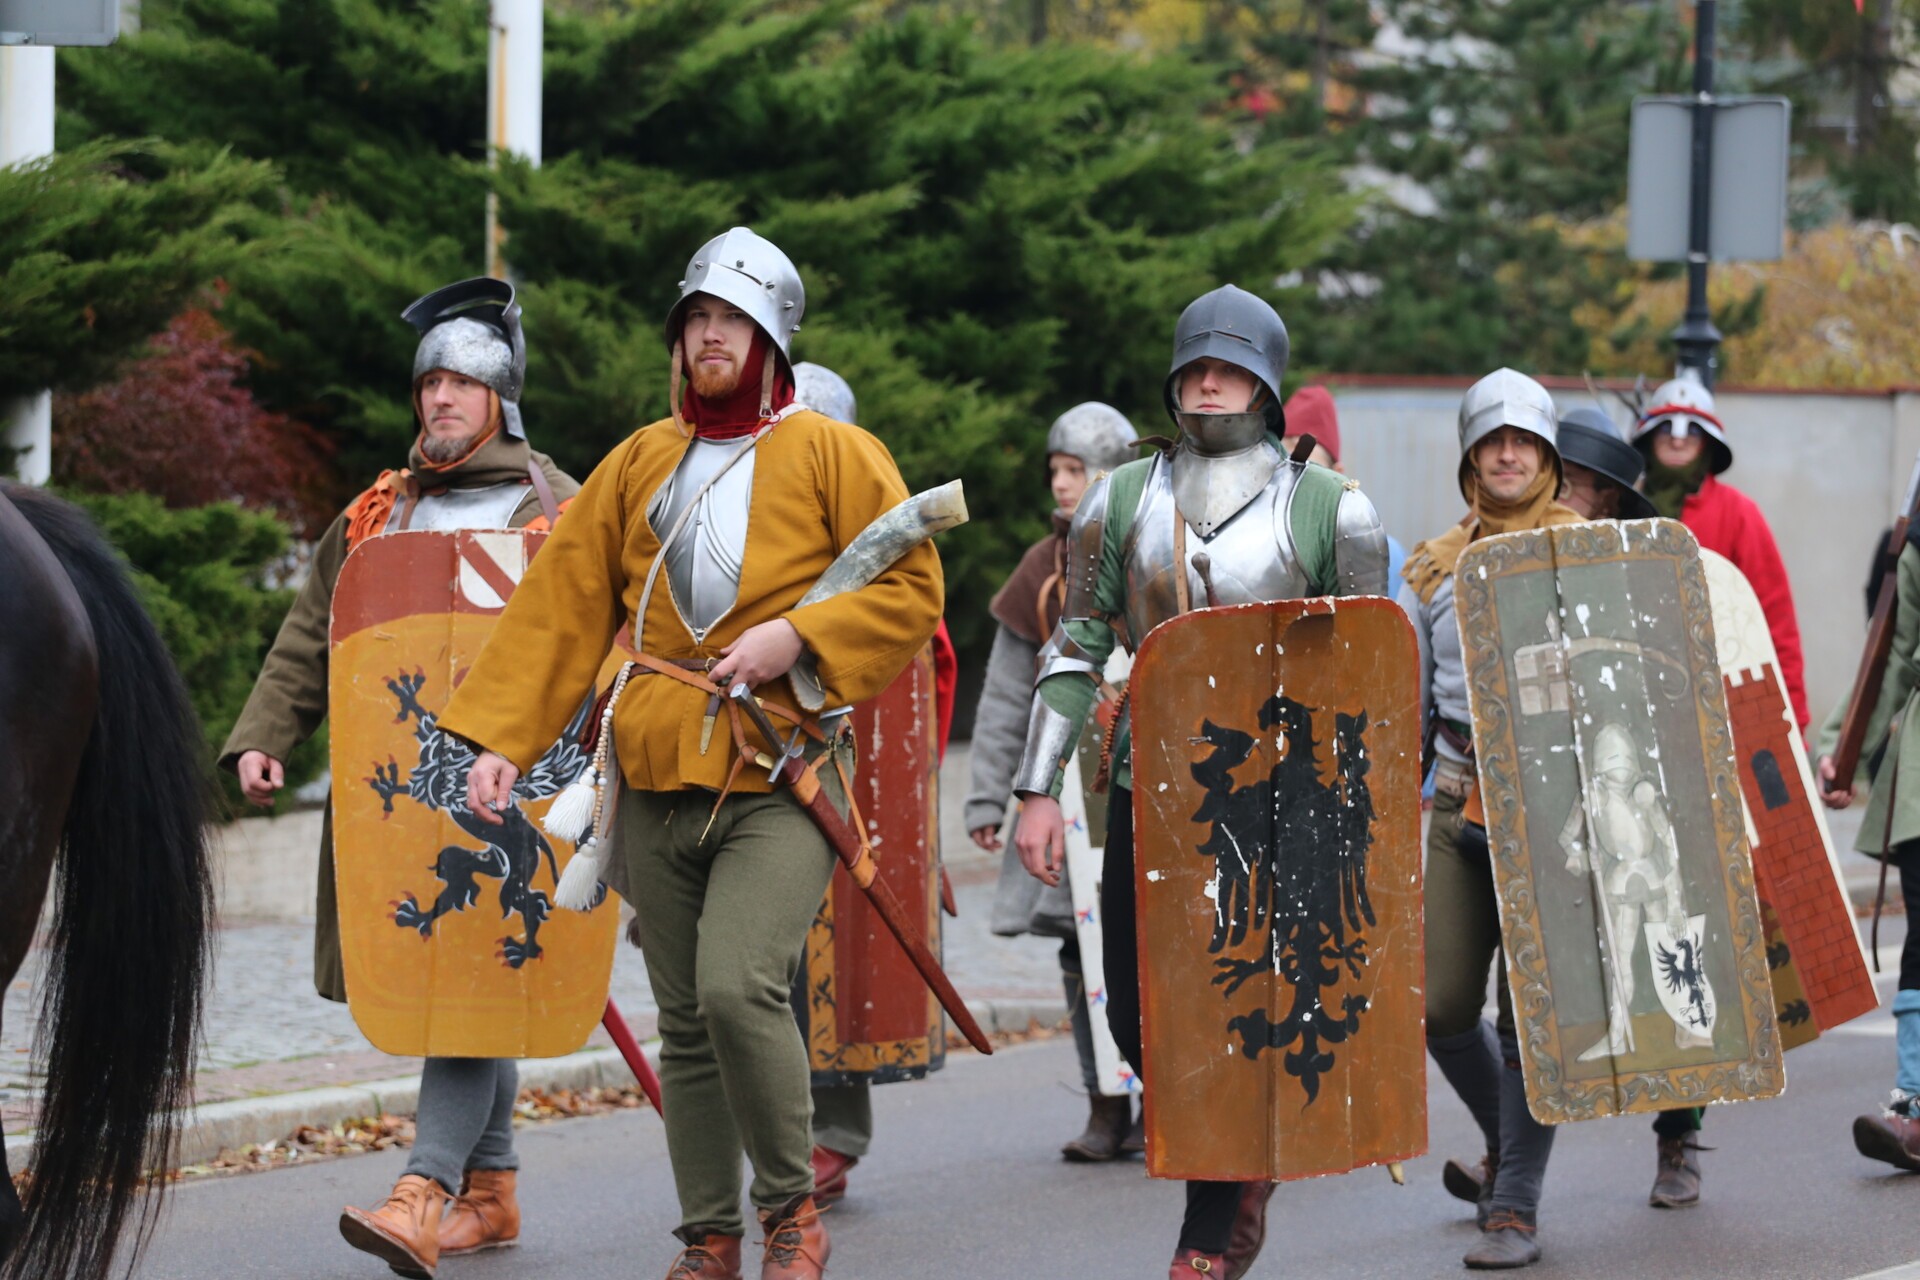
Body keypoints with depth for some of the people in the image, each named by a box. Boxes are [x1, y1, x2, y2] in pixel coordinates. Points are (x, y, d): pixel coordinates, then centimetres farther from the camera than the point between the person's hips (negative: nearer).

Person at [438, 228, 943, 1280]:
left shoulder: (833, 454, 2)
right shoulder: (639, 462, 14)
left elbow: (912, 587, -2)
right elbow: (561, 606, 13)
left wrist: (793, 637, -15)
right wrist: (499, 736, 4)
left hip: (779, 774, -5)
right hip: (658, 778, 5)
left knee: (738, 986, -21)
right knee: (685, 1023, 7)